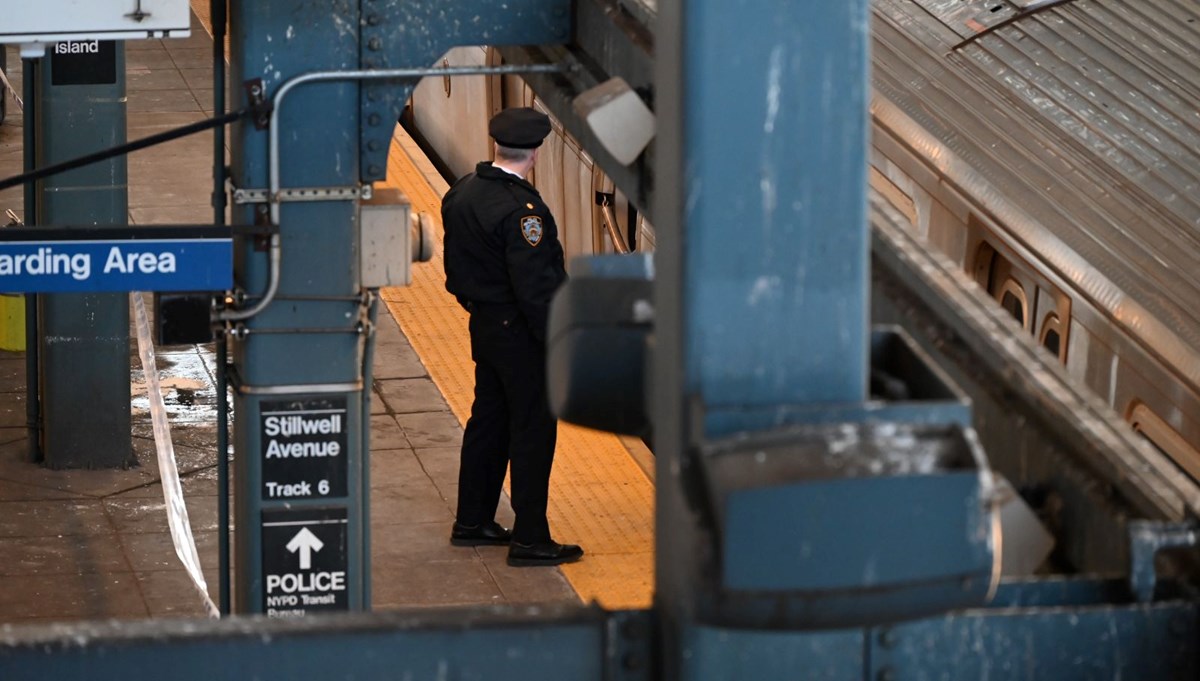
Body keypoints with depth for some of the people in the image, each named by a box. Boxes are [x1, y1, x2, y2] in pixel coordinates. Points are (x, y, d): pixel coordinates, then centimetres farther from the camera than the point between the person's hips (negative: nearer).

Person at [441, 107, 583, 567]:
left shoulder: (462, 193, 2)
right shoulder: (520, 210, -25)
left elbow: (456, 266, 13)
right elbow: (535, 286, -26)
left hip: (484, 325, 9)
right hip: (520, 334, -9)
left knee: (488, 420, 20)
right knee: (532, 430, 0)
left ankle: (472, 521, 31)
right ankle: (530, 540, 5)